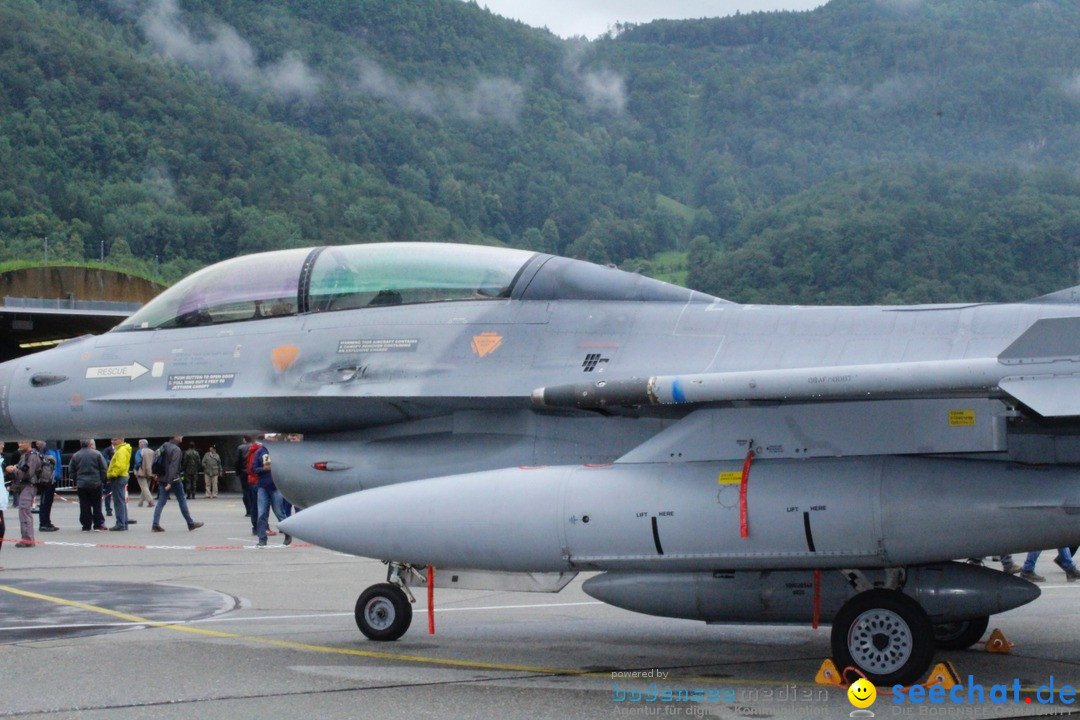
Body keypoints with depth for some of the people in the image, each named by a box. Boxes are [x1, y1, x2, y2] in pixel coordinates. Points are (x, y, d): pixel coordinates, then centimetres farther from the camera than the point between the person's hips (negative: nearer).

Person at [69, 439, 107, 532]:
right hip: (95, 484, -1)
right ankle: (98, 525, 7)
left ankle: (86, 526, 5)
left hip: (81, 485, 1)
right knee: (97, 505, 7)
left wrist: (76, 481, 15)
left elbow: (71, 471, 5)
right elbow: (104, 469, -5)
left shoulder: (75, 456, 2)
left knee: (84, 506, 5)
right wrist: (102, 480, 8)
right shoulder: (97, 454, -5)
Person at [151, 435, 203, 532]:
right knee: (182, 501, 5)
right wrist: (170, 482, -27)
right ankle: (190, 523, 15)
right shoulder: (176, 450, -17)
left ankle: (155, 524, -5)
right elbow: (173, 466, -23)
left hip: (162, 479, 7)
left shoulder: (165, 445, 8)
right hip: (173, 480, -7)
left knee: (161, 502, 5)